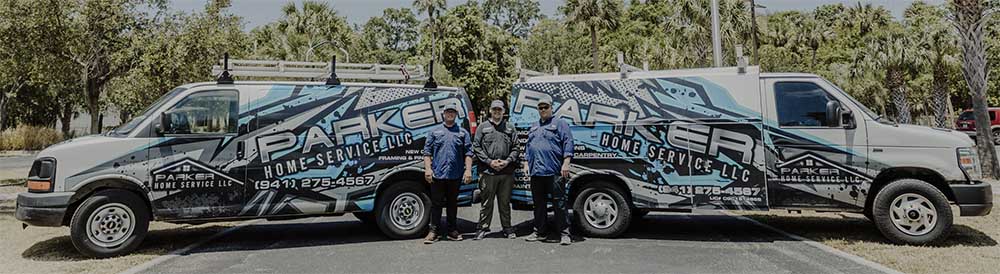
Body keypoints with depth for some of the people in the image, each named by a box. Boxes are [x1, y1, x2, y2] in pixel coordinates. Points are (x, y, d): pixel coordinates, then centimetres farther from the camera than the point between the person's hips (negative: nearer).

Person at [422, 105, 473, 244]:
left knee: (453, 203, 10)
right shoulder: (435, 131, 9)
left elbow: (468, 153, 6)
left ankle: (452, 230, 18)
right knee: (436, 203, 2)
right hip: (437, 174, -1)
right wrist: (428, 168, -4)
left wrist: (468, 170, -4)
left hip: (455, 175, 1)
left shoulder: (463, 132, 10)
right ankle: (434, 231, 7)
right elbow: (427, 151, 6)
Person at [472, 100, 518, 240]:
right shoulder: (483, 128, 8)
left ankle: (507, 229, 17)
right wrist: (489, 161, -8)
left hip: (507, 171, 2)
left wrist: (507, 161, -6)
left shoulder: (510, 128, 13)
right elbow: (476, 147, 2)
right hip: (488, 171, -2)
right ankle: (483, 228, 10)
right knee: (487, 201, 2)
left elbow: (515, 148, 10)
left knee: (505, 202, 9)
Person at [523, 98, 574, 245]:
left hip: (554, 171, -6)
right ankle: (539, 232, 21)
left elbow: (568, 143, -5)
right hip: (536, 172, 7)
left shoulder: (559, 124, 3)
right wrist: (527, 163, 18)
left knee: (559, 202, -6)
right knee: (538, 203, 12)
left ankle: (564, 234, -1)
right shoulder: (534, 127, 22)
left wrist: (566, 163, -14)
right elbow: (528, 146, 27)